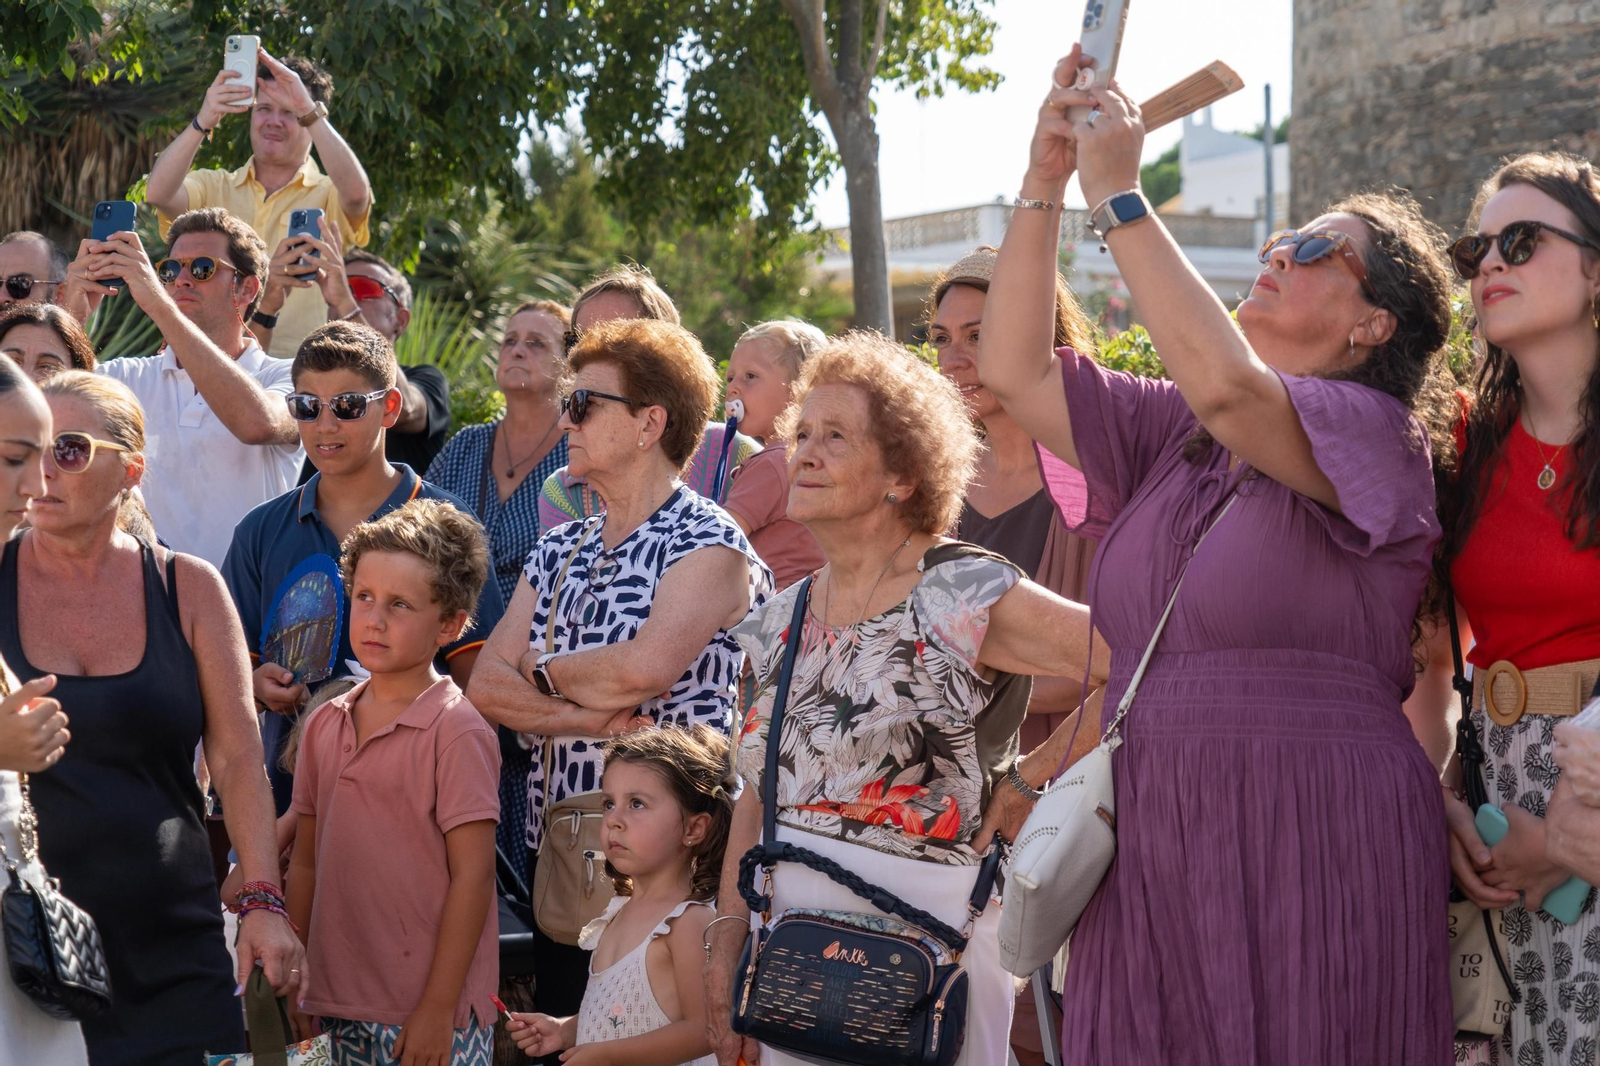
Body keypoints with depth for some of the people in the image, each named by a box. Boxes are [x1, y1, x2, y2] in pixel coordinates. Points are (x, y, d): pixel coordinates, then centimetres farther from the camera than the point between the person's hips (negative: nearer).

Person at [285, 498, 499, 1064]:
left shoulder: (457, 731, -10)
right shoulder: (325, 725, 8)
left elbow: (472, 875, -12)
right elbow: (306, 862, 13)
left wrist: (438, 1009, -14)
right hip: (342, 1007, 6)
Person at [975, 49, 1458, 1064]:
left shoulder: (1376, 435, -5)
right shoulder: (1174, 434, 15)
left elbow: (1228, 385, -24)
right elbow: (1017, 372, 10)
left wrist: (1117, 192, -17)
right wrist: (1045, 180, 4)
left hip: (1311, 850, -6)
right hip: (1155, 846, 6)